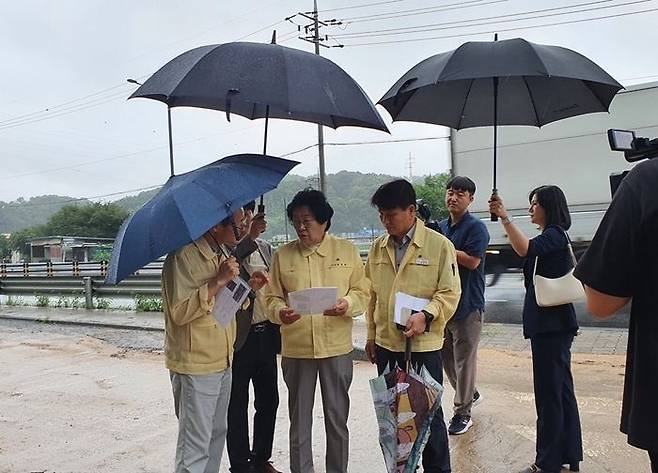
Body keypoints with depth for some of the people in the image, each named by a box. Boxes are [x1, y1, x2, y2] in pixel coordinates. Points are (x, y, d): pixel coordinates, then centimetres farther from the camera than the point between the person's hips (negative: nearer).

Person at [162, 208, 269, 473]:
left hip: (222, 362, 9)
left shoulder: (220, 255, 12)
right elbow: (180, 312, -23)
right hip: (195, 367, -9)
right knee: (195, 446, 0)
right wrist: (218, 281, -26)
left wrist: (249, 287, 3)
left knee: (217, 434, 19)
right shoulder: (182, 257, -17)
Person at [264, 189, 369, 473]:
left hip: (337, 347, 0)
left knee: (337, 417, 13)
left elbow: (362, 292, 2)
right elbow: (272, 298, 3)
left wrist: (347, 304, -19)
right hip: (296, 349, 1)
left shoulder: (346, 250, 1)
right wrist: (280, 312, -17)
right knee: (299, 419, 13)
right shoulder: (283, 255, 2)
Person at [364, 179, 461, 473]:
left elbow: (450, 293, -9)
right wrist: (371, 335, 13)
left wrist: (425, 315, -24)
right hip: (386, 344, 5)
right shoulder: (378, 247, 6)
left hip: (423, 344, -4)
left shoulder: (439, 245, -8)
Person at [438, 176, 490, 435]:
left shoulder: (476, 227, -10)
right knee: (445, 356, 16)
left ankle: (462, 412, 13)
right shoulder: (439, 227, 11)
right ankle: (470, 393, 38)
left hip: (467, 304, -7)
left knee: (464, 358, 1)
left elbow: (472, 261, -20)